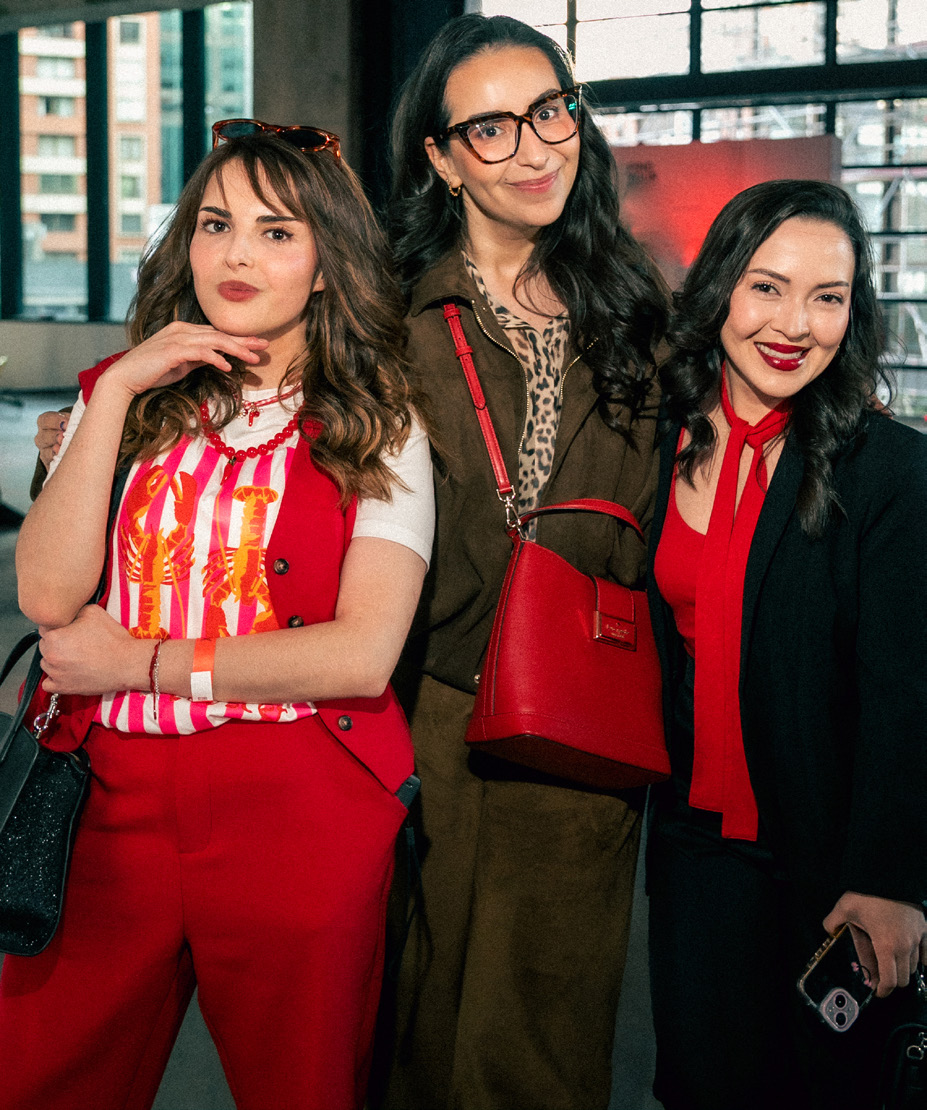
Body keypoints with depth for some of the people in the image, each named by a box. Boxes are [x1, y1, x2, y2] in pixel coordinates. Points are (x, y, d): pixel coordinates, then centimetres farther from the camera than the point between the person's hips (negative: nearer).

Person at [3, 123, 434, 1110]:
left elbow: (363, 654, -10)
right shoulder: (123, 398, 9)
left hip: (298, 809, -2)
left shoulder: (378, 426, 1)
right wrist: (116, 394, -8)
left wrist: (141, 663, -8)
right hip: (111, 802, 3)